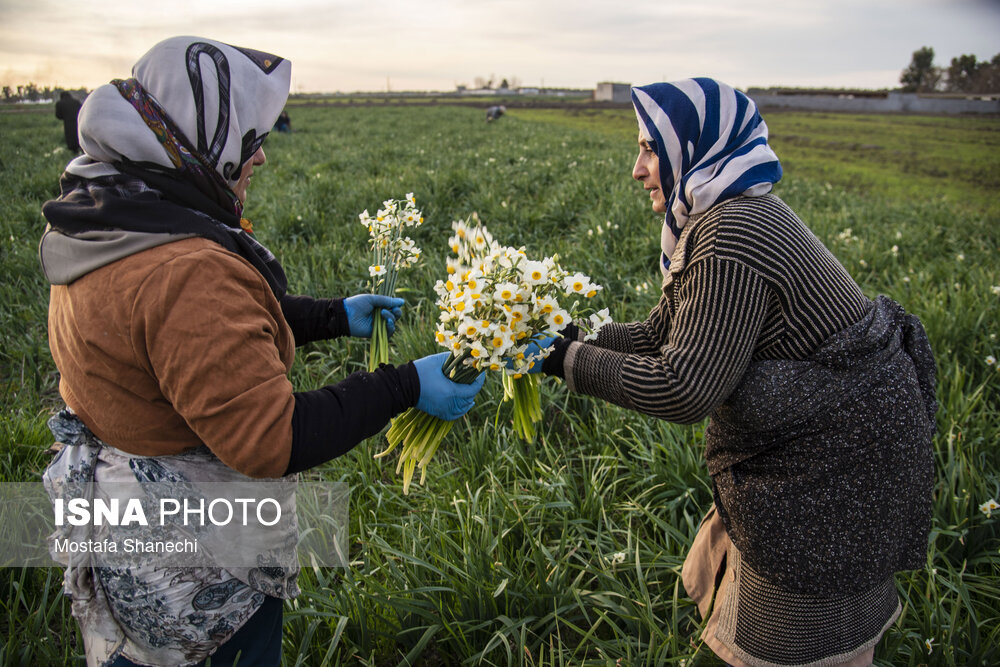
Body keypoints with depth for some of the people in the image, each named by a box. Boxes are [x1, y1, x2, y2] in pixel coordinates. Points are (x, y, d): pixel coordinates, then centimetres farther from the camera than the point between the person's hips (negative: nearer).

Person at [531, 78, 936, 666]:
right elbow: (661, 335, 9)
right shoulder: (733, 216, 6)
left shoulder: (732, 238, -28)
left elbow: (682, 389, -29)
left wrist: (574, 363, -18)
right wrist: (577, 340, 1)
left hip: (835, 468, -10)